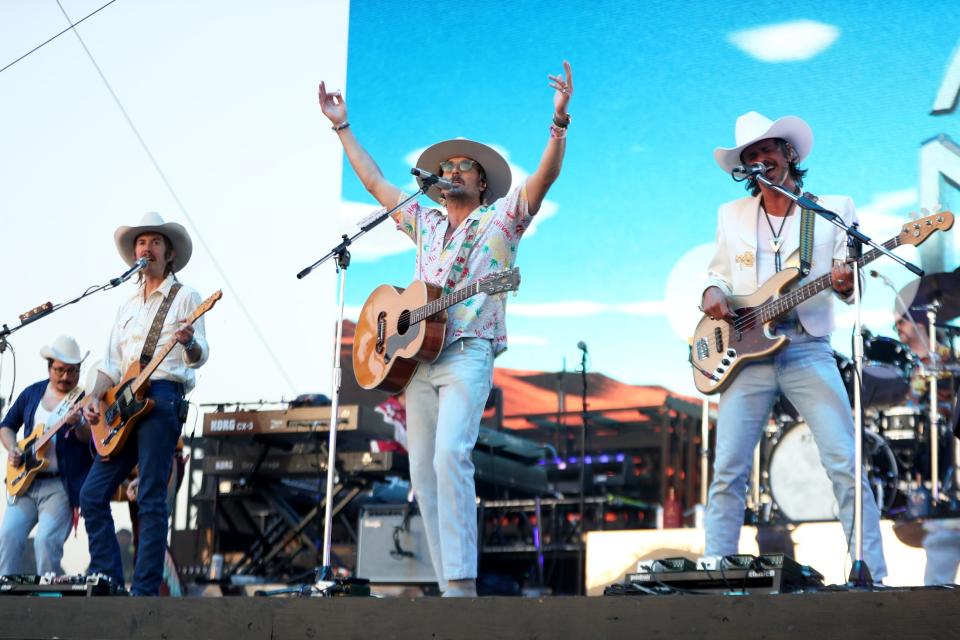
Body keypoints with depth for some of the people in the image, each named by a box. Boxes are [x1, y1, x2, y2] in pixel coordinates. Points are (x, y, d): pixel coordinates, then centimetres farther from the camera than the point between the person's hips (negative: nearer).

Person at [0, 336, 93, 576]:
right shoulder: (31, 393, 13)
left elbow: (92, 440, -13)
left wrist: (79, 424, -34)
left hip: (61, 484, -5)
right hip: (26, 481, 5)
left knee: (46, 541, -19)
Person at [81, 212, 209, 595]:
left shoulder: (185, 297, 5)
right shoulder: (128, 306, 23)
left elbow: (199, 357, -4)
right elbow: (111, 363, 22)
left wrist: (189, 343, -27)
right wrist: (95, 398, 4)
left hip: (162, 397, -7)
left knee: (151, 500, -10)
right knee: (93, 495, 0)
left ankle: (145, 592, -10)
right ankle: (108, 582, 5)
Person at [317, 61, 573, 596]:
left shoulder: (501, 218, 9)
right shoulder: (425, 224, 23)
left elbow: (546, 175, -5)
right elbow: (375, 182, 31)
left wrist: (560, 120, -19)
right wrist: (343, 127, 32)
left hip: (467, 355, -6)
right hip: (417, 358, 6)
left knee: (450, 457, -25)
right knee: (423, 471, -1)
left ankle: (463, 582, -29)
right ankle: (450, 590, 1)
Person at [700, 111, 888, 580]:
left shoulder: (835, 209, 6)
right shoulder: (731, 215, 14)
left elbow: (852, 287, 4)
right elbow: (718, 271, 22)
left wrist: (846, 284, -20)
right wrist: (712, 292, -1)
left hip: (808, 350, -2)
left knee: (845, 465, -10)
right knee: (727, 471, -4)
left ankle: (875, 577, -6)